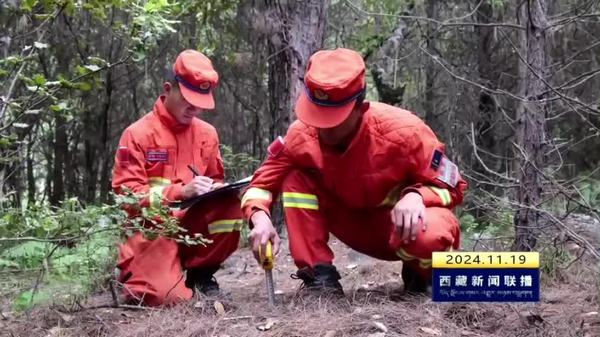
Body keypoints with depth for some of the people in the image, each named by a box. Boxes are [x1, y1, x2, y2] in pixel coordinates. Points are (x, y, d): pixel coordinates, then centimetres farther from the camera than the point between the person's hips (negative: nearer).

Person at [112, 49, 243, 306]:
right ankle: (134, 275, 11)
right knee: (168, 297, -27)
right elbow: (126, 193, -13)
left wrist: (216, 189, -12)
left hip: (192, 222, 5)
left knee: (229, 205, -26)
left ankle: (200, 274, -3)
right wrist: (181, 191, -24)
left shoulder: (206, 133, 6)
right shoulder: (138, 133, -8)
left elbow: (216, 180, 15)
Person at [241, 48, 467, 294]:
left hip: (403, 224, -3)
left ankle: (420, 274, -2)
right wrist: (260, 218, -33)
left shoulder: (402, 130, -28)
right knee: (296, 180, -19)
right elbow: (264, 180, -10)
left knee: (429, 236, -40)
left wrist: (415, 195, -39)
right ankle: (319, 274, -16)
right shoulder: (302, 134, -19)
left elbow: (452, 185, -17)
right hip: (356, 224, 3)